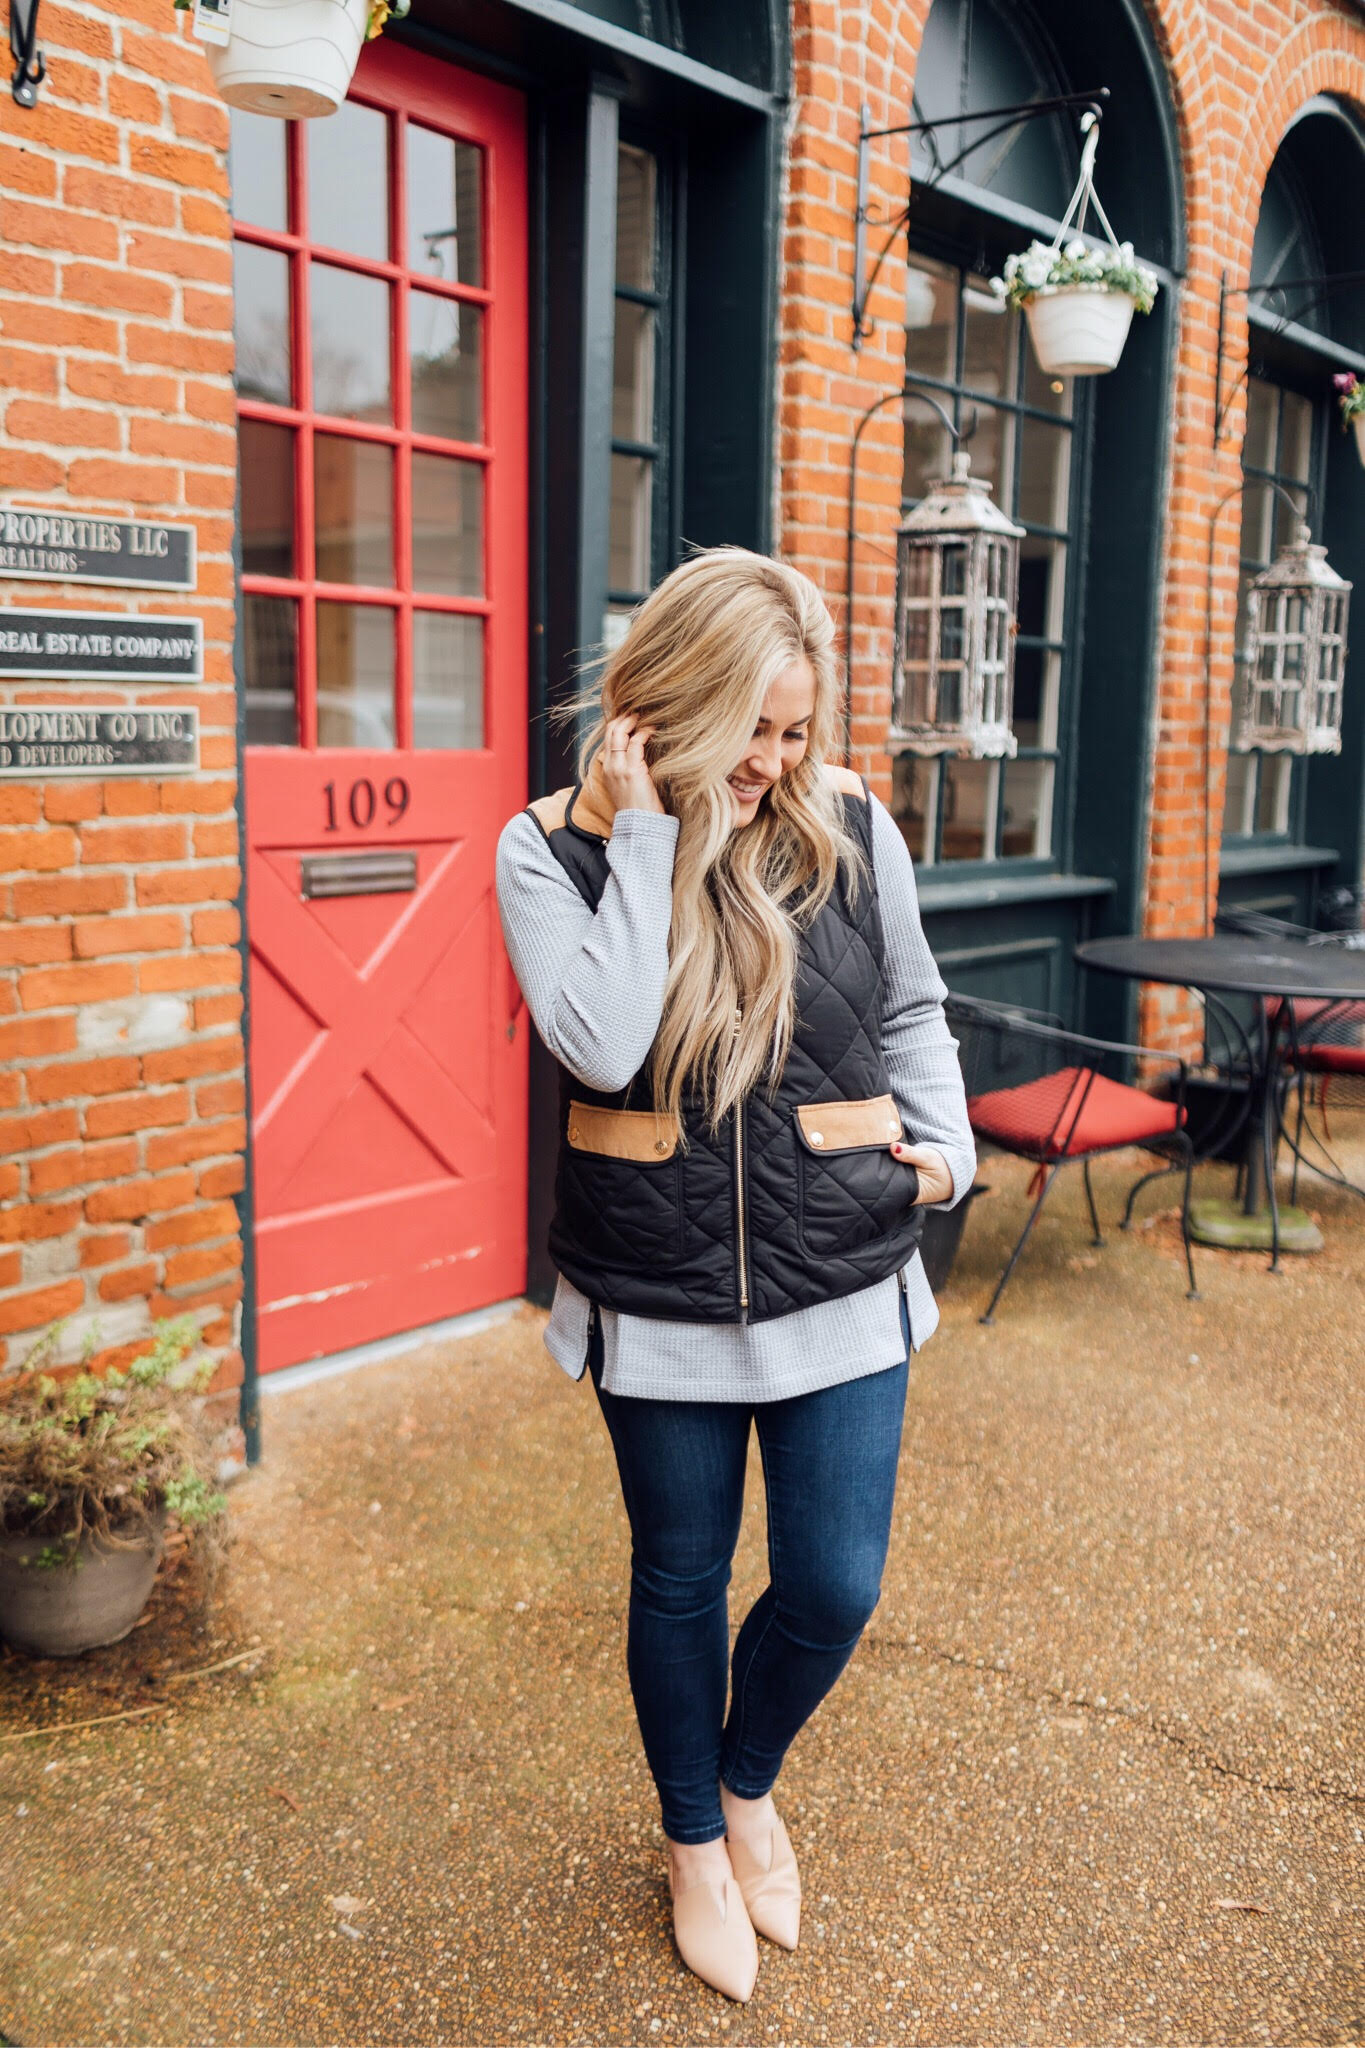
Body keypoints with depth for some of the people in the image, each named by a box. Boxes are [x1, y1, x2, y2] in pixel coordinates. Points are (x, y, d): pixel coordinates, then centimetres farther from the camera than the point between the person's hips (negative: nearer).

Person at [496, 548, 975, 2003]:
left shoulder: (853, 828, -3)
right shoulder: (553, 848, -9)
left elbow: (910, 1018, 11)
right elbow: (602, 1042, -25)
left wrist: (946, 1146, -3)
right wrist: (651, 835, -23)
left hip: (843, 1288, 2)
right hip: (659, 1301, -1)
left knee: (833, 1586, 8)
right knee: (681, 1580, 16)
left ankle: (749, 1780, 43)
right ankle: (695, 1839, 44)